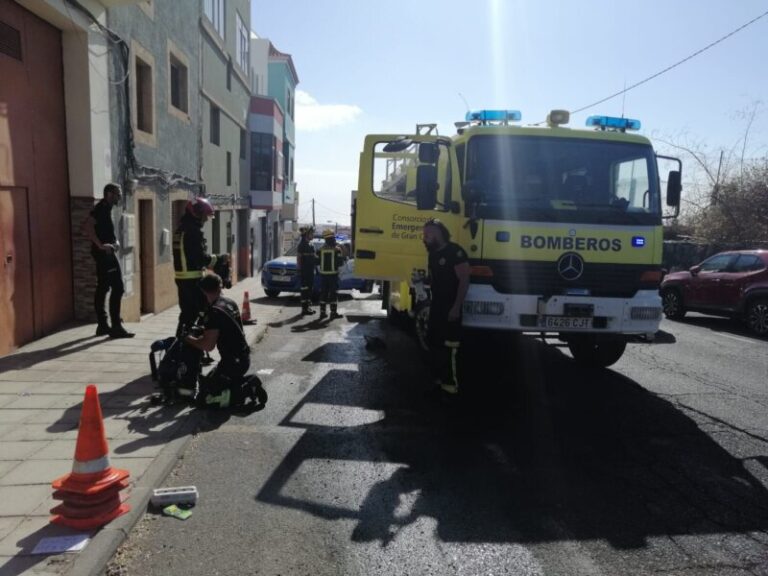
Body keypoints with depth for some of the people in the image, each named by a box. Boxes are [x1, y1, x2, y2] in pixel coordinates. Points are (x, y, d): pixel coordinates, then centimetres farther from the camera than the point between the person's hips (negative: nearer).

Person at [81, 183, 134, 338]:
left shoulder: (105, 208, 16)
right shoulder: (102, 207, -12)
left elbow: (86, 226, 24)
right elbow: (88, 225, -26)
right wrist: (100, 245, -24)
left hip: (104, 252, 10)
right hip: (105, 252, -10)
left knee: (103, 288, 11)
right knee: (118, 288, -10)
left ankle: (102, 325, 17)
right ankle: (116, 327, -9)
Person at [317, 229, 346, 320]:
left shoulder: (321, 249, 1)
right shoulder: (336, 249, -10)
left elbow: (317, 261, 5)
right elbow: (340, 262, -10)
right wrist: (342, 259, 11)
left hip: (323, 274, 4)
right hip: (333, 274, -4)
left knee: (323, 293, 10)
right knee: (333, 293, 1)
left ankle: (322, 312, 11)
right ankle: (333, 312, 1)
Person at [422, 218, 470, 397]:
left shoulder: (455, 252, -15)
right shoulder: (433, 253, 12)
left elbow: (464, 280, -18)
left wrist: (456, 307, -21)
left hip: (450, 308, -9)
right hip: (436, 306, 9)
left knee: (449, 347, -6)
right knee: (434, 343, 13)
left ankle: (451, 385, 2)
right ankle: (440, 379, 26)